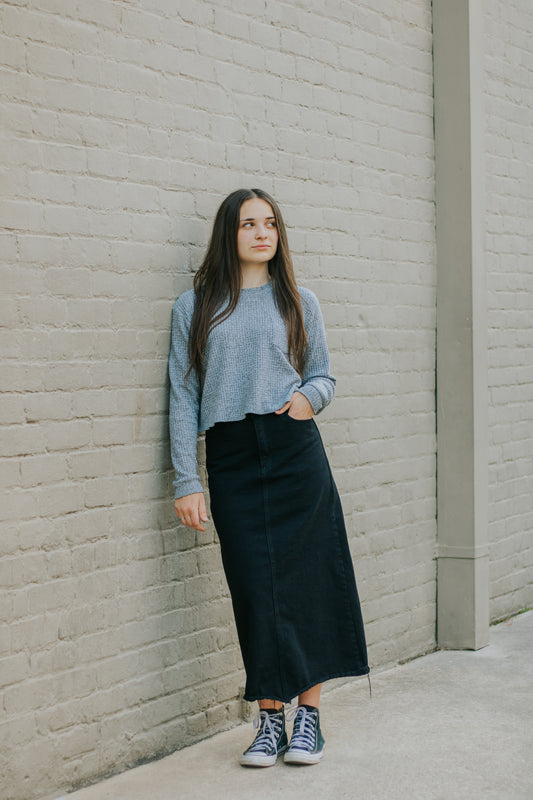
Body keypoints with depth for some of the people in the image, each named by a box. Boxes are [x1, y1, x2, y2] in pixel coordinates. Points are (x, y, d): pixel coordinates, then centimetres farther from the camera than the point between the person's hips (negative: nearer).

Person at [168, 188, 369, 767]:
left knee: (306, 580, 0)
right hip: (231, 460, 0)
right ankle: (269, 719, 9)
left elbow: (324, 375, 16)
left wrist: (309, 395, -8)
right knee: (255, 589, -2)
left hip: (296, 454, 1)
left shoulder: (299, 303, 10)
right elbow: (183, 396, 4)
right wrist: (186, 483, -3)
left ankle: (308, 715, 11)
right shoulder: (195, 307, 7)